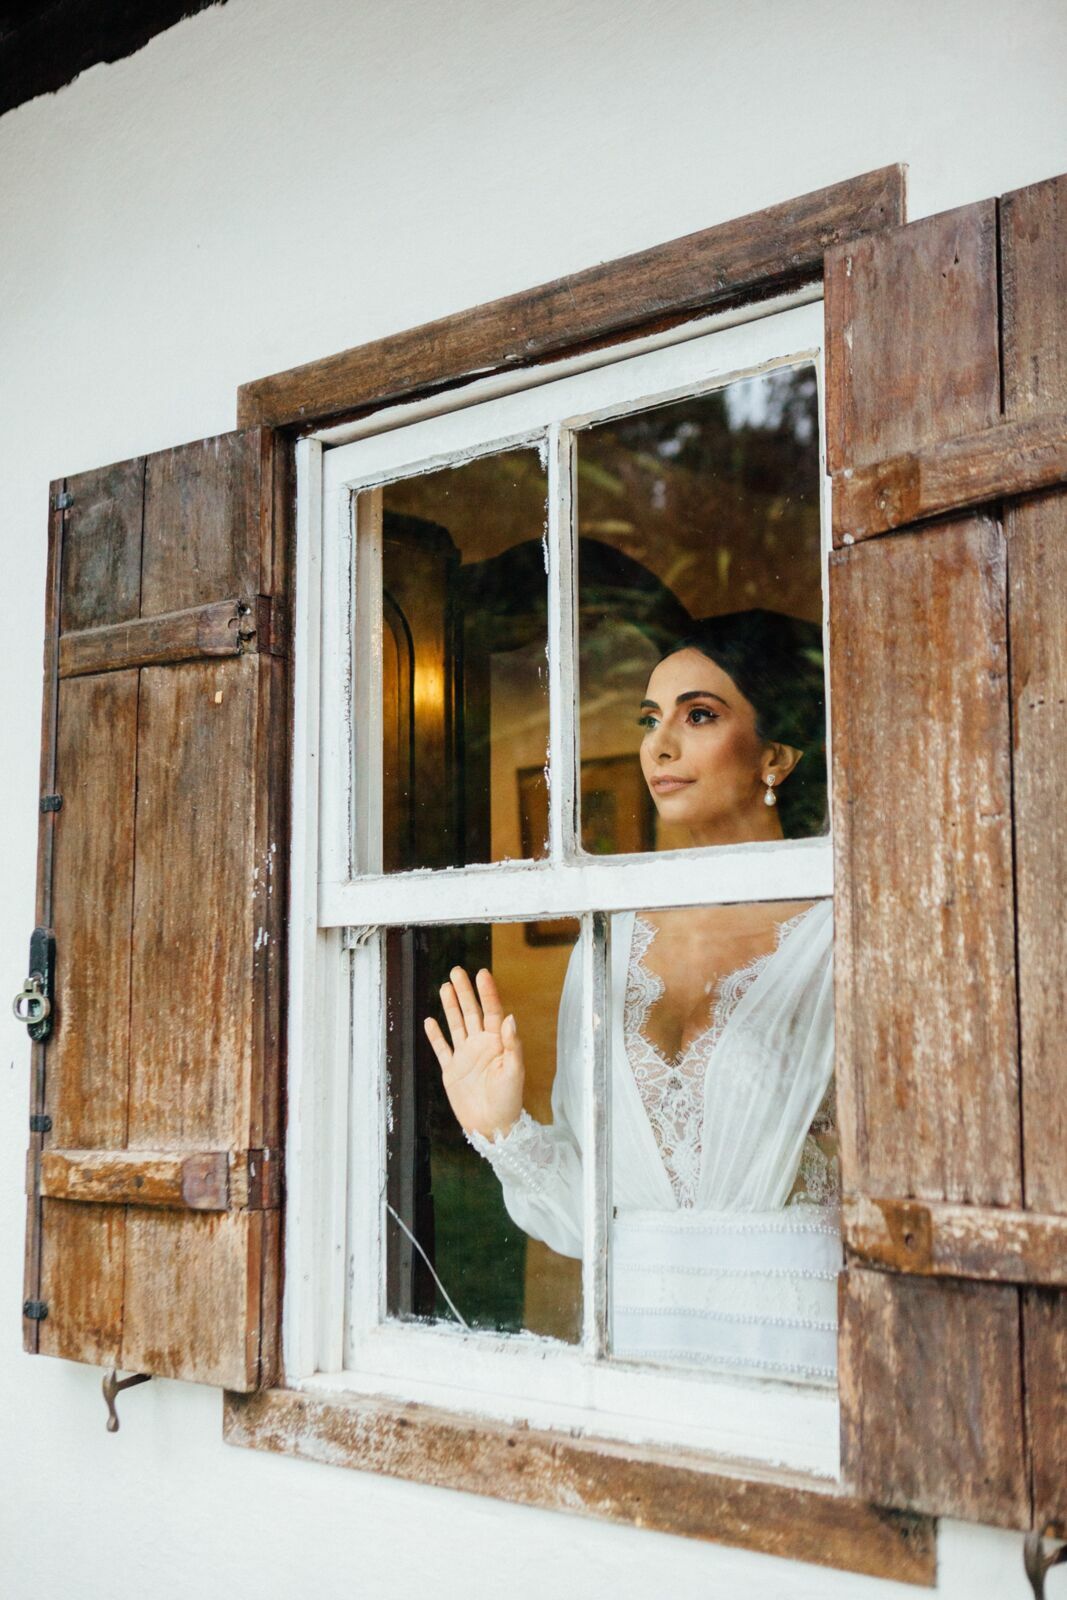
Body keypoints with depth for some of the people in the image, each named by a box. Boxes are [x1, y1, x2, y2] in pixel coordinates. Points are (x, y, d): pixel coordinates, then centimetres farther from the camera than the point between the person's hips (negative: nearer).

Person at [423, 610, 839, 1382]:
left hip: (790, 1343, -3)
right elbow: (591, 1217, 11)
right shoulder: (610, 946, 8)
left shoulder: (842, 939, -5)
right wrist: (503, 1130, -2)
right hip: (630, 1331, 4)